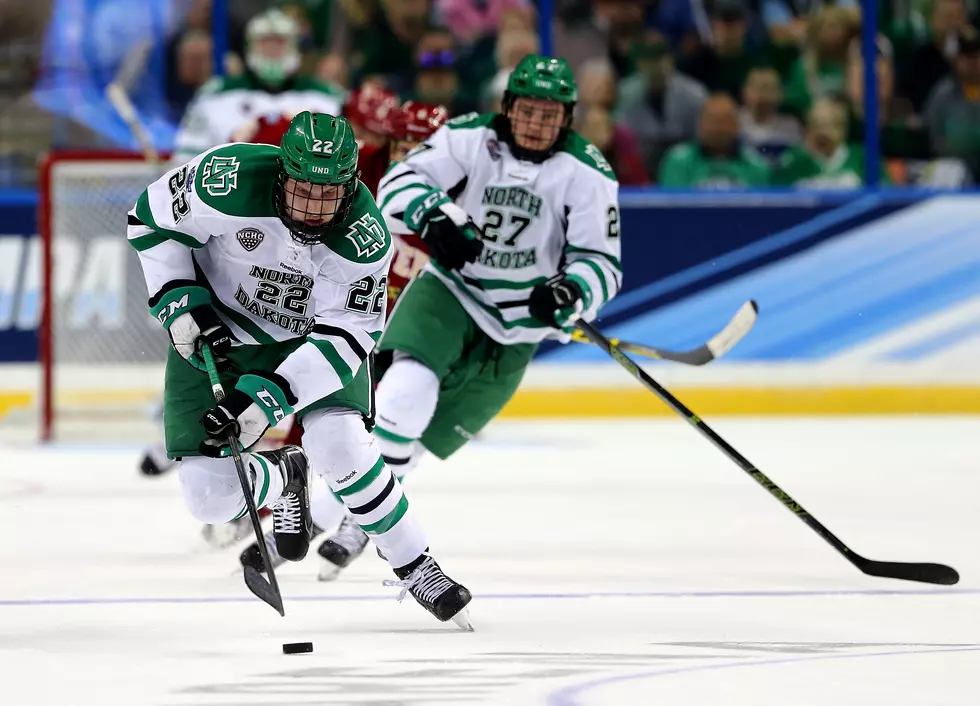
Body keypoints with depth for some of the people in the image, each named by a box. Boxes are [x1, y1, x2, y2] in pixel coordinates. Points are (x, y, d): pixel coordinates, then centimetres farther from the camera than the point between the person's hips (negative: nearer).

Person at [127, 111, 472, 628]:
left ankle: (413, 565, -3)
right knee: (210, 497, -9)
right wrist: (180, 302, -20)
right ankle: (282, 478, 27)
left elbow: (347, 334, -23)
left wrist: (269, 395, -33)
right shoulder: (229, 182, -30)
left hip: (312, 336, 0)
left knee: (339, 445, -25)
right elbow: (150, 220, -12)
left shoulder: (364, 238, -27)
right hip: (215, 337, 0)